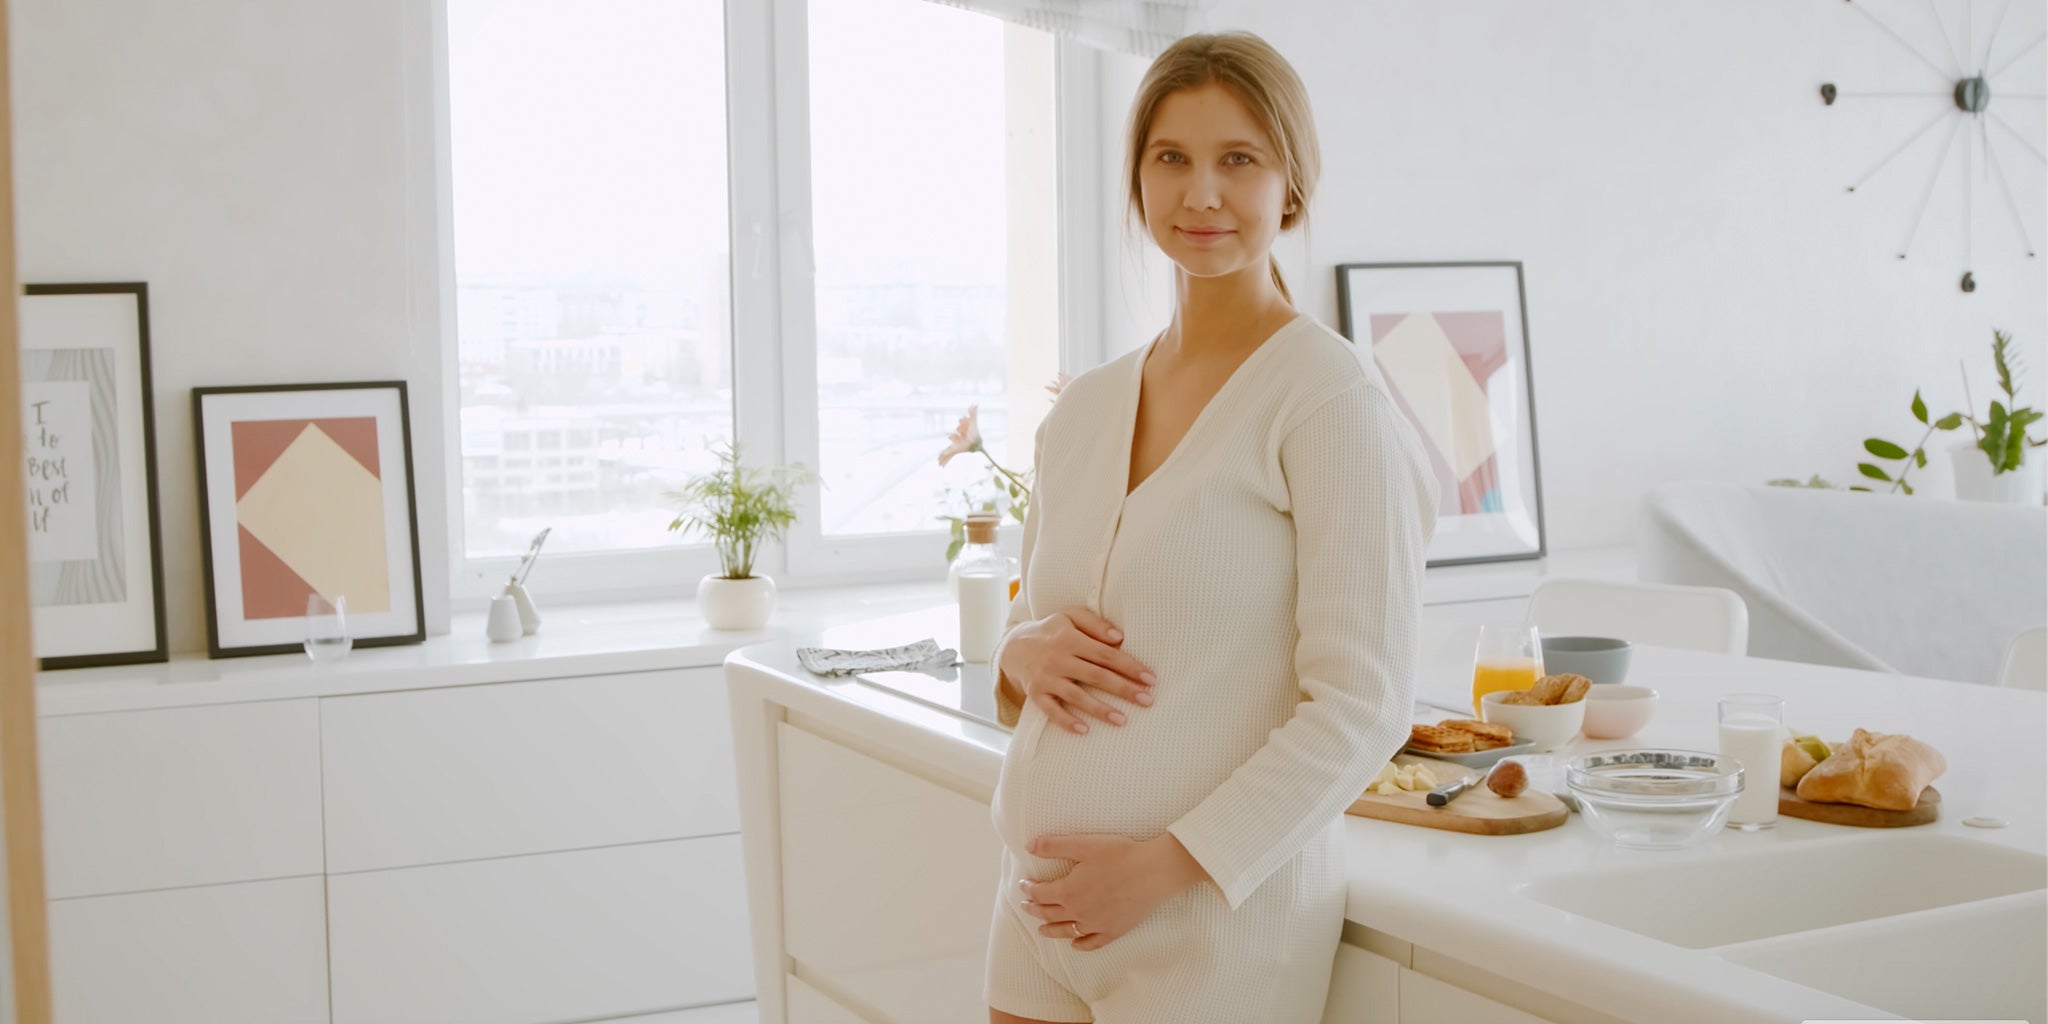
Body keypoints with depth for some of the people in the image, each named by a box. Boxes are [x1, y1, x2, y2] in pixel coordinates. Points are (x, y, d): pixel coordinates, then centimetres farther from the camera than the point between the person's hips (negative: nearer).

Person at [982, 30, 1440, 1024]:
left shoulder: (1329, 398, -11)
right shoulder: (1083, 407, 8)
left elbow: (1363, 704, -14)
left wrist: (1167, 863, -17)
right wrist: (1027, 652, -5)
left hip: (1217, 917, -5)